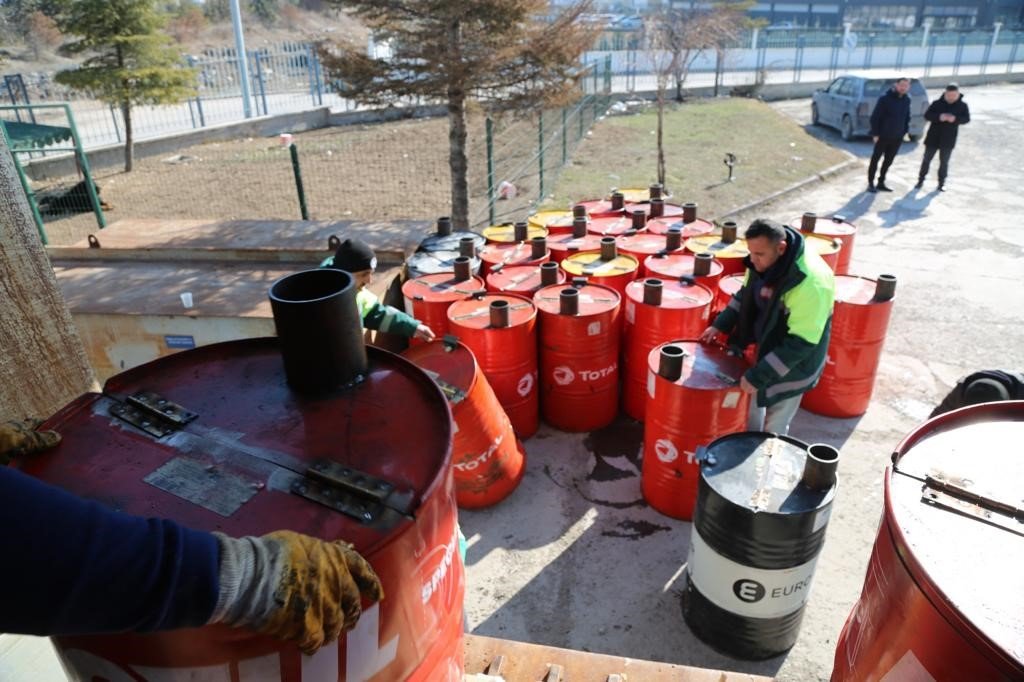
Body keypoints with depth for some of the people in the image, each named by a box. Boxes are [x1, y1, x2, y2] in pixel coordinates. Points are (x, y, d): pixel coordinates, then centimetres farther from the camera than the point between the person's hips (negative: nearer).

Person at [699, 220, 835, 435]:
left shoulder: (811, 283, -36)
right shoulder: (764, 261, -12)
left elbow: (801, 342, -33)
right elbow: (746, 294, 8)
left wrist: (758, 375, -31)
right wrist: (720, 325, -1)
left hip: (793, 363, -7)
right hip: (764, 347, 7)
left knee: (774, 428, 7)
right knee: (750, 402, 23)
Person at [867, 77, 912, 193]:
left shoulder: (907, 100, 6)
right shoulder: (885, 99, -12)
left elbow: (907, 117, 15)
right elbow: (875, 117, -11)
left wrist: (905, 131, 7)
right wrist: (875, 133, -14)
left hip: (897, 137, 5)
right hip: (883, 136, -5)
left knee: (888, 161, 10)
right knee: (875, 159, 3)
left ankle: (881, 182, 20)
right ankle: (871, 183, 12)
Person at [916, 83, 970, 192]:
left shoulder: (962, 105, -1)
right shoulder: (937, 103, -4)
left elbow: (967, 119, -6)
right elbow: (927, 115, -10)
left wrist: (955, 119, -27)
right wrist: (939, 117, -28)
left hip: (948, 139, 0)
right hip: (933, 137, 0)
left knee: (944, 162, 7)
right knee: (926, 160, 6)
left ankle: (942, 183, 16)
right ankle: (921, 180, 18)